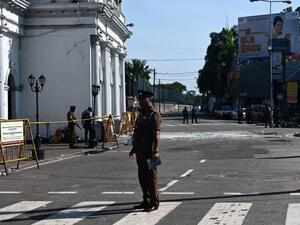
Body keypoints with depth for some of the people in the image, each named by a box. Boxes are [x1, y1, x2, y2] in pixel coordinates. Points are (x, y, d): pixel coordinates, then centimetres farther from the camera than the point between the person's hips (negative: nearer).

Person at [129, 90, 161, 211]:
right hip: (140, 151, 9)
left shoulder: (154, 115, -12)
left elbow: (156, 135, -20)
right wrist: (134, 149, 24)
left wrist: (156, 151, -28)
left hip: (149, 152, -9)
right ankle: (146, 201, 24)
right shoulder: (141, 114, 17)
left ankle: (154, 203, 5)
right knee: (142, 177, 14)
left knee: (151, 177, -3)